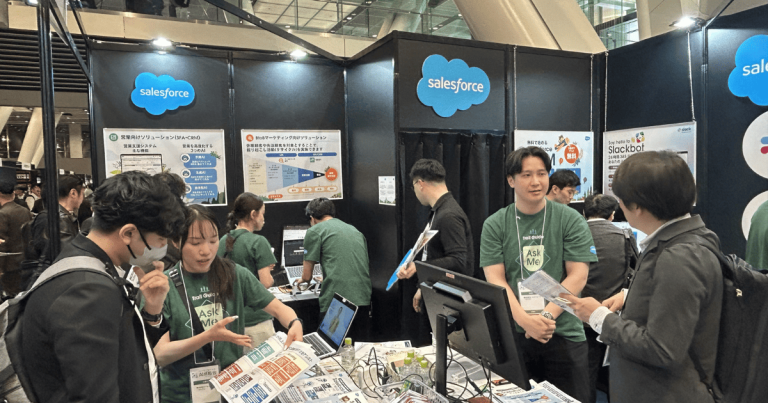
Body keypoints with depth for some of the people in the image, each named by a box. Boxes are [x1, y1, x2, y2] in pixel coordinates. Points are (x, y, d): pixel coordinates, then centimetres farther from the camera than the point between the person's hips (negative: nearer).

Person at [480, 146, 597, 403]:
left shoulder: (570, 220, -1)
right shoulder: (494, 225, 0)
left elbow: (578, 276, -6)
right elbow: (496, 280, -5)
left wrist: (547, 316, -17)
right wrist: (525, 320, -18)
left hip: (564, 334, -1)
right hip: (513, 334, 1)